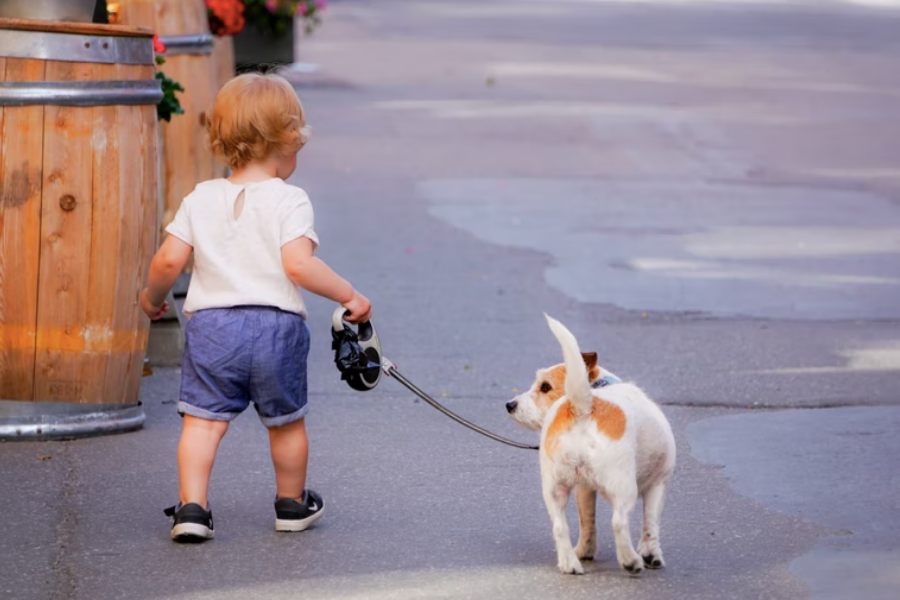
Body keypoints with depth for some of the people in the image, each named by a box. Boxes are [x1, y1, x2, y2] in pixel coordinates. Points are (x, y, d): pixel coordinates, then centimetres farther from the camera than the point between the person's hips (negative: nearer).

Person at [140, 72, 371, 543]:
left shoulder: (201, 199, 5)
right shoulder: (290, 201, -7)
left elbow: (169, 260, 1)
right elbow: (298, 264, -18)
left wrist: (152, 296, 20)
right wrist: (348, 296, -9)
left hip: (211, 324, 2)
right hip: (277, 325, -1)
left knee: (202, 419, 2)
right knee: (286, 421, 16)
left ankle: (191, 507, -11)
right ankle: (292, 504, 31)